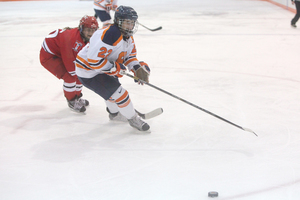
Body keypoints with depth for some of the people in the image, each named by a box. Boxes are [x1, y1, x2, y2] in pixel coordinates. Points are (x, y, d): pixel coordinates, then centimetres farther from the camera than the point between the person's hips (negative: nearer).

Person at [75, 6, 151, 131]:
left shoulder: (128, 36, 1)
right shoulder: (111, 35, -32)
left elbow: (130, 55, 12)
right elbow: (94, 60, -36)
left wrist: (137, 68, -8)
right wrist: (115, 68, -25)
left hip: (102, 68, 10)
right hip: (88, 72, -10)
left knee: (112, 87, 30)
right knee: (119, 94, -9)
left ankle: (114, 113, 57)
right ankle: (133, 119, 12)